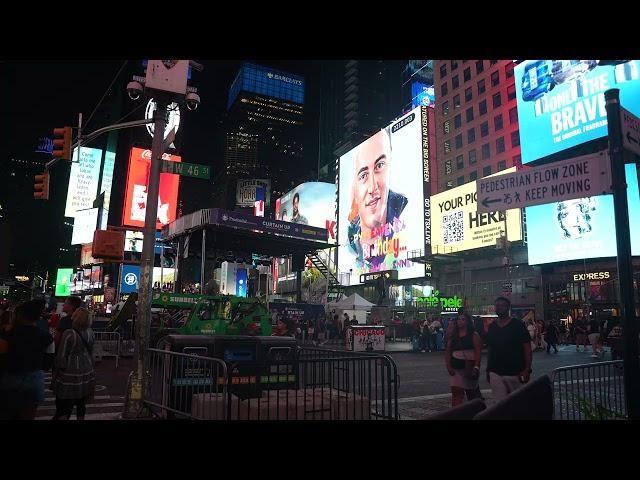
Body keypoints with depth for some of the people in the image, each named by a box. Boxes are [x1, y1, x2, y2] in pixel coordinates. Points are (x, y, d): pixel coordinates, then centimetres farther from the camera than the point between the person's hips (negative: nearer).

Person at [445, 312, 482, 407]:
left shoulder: (473, 335, -3)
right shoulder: (453, 336, 10)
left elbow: (478, 352, -10)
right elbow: (448, 352, 8)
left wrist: (476, 367, -20)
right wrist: (448, 366, -4)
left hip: (469, 367, -3)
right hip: (456, 368, 3)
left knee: (471, 392, 12)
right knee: (456, 392, -5)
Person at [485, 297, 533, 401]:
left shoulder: (518, 325, -3)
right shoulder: (492, 327, 9)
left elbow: (527, 348, -4)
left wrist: (527, 370, -11)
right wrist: (488, 370, 11)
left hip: (516, 373, -3)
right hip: (495, 374, 3)